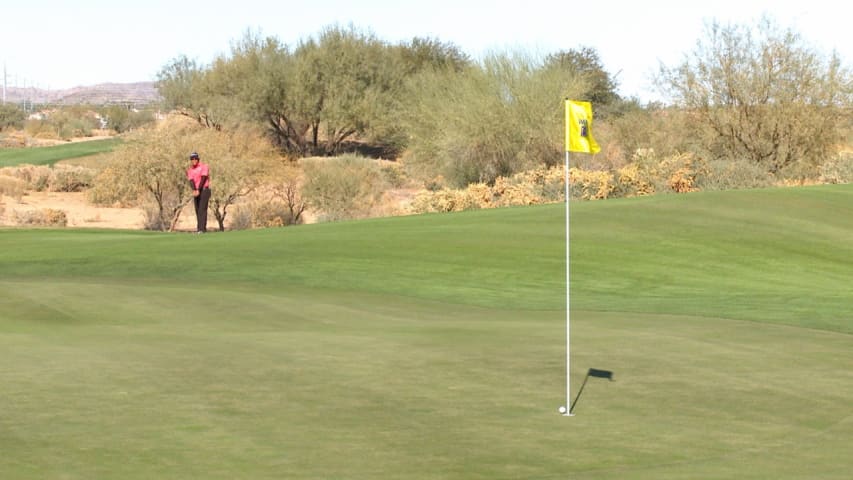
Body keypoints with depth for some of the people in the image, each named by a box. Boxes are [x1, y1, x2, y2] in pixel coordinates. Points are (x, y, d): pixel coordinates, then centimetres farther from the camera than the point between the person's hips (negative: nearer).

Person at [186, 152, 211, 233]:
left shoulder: (204, 167, -4)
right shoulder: (190, 170, 9)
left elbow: (203, 179, -14)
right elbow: (191, 181, -6)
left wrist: (198, 190, -22)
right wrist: (194, 190, -24)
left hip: (204, 190, -5)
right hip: (196, 192, 5)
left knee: (202, 209, -14)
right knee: (197, 210, 4)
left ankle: (202, 228, -20)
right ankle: (199, 227, 10)